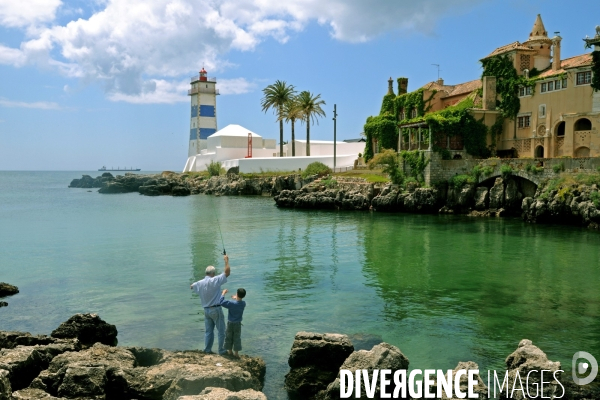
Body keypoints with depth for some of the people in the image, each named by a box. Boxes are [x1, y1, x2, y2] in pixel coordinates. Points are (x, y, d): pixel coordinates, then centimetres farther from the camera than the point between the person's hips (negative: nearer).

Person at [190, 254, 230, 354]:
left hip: (206, 310, 6)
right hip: (216, 309, -6)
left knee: (208, 331, 16)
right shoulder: (214, 280, -17)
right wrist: (226, 260, -10)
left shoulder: (200, 283, 2)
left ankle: (207, 349, 20)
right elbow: (227, 272, -21)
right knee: (221, 331, 5)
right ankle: (221, 350, 10)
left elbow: (191, 286, 24)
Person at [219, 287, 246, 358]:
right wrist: (236, 299, 27)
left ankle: (229, 351, 26)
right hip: (238, 324, 2)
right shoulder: (243, 303, -11)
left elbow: (222, 302, -21)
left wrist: (223, 293, -9)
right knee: (237, 338, 11)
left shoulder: (231, 303, -24)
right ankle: (236, 353, 14)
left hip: (230, 323, -2)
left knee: (229, 337, 15)